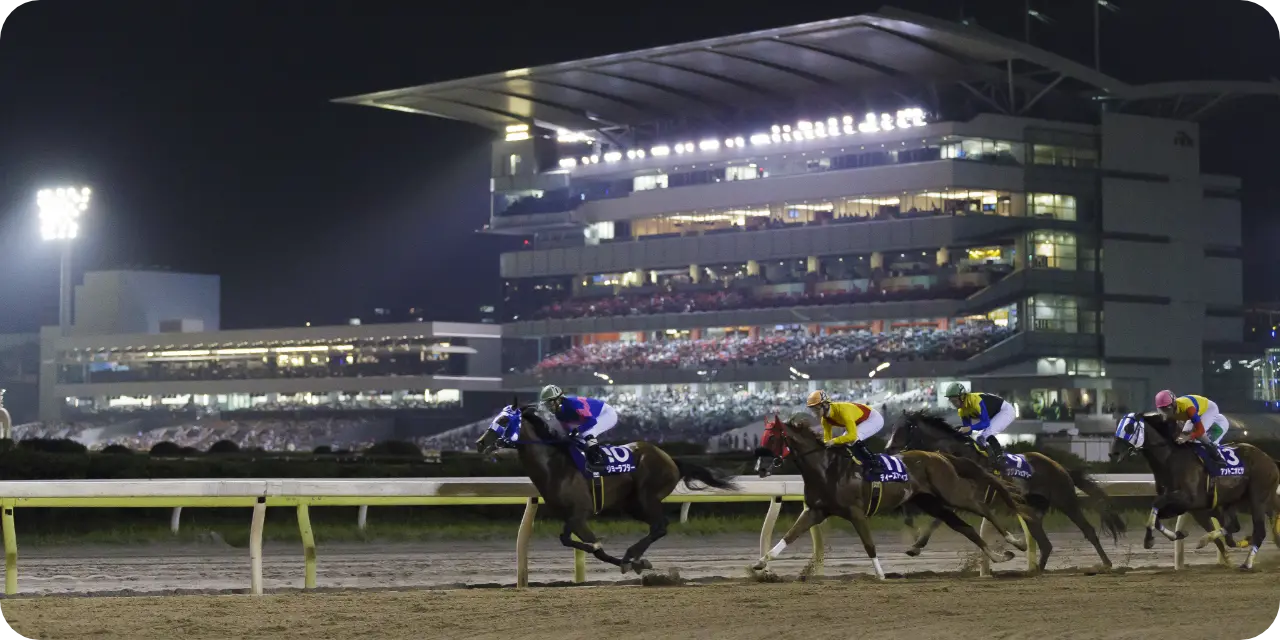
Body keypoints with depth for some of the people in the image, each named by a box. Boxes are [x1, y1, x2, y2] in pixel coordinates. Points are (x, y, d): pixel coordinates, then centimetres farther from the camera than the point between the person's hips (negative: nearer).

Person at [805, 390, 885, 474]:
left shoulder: (842, 410, -37)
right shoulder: (825, 419, -10)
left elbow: (852, 435, -40)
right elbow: (827, 439, 0)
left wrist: (834, 441, -37)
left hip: (874, 418, -9)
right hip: (860, 421, 9)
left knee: (853, 440, -28)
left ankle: (875, 466, -16)